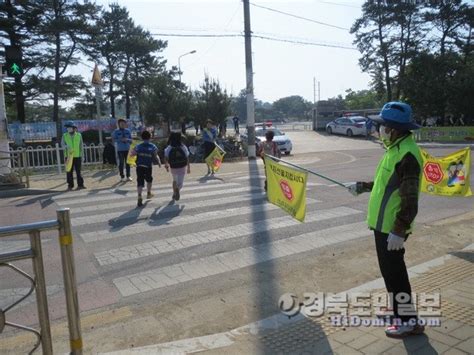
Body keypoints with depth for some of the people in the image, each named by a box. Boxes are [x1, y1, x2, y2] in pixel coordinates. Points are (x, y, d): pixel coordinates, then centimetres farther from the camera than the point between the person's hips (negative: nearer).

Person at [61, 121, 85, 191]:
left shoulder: (79, 135, 5)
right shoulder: (65, 135, 6)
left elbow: (81, 146, 6)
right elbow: (62, 144, -3)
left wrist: (82, 156, 4)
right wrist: (66, 146, -26)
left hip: (77, 156, -1)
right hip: (68, 156, 1)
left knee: (78, 171, 2)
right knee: (69, 172, 1)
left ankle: (80, 184, 8)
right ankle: (70, 185, 7)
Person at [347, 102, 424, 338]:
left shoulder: (407, 154, -22)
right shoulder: (396, 148, 10)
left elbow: (410, 199, -25)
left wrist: (399, 231, -25)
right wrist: (361, 187, 27)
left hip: (392, 227, -10)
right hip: (385, 223, 10)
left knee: (394, 272, 1)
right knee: (392, 271, 21)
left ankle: (408, 322, 14)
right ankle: (400, 311, 38)